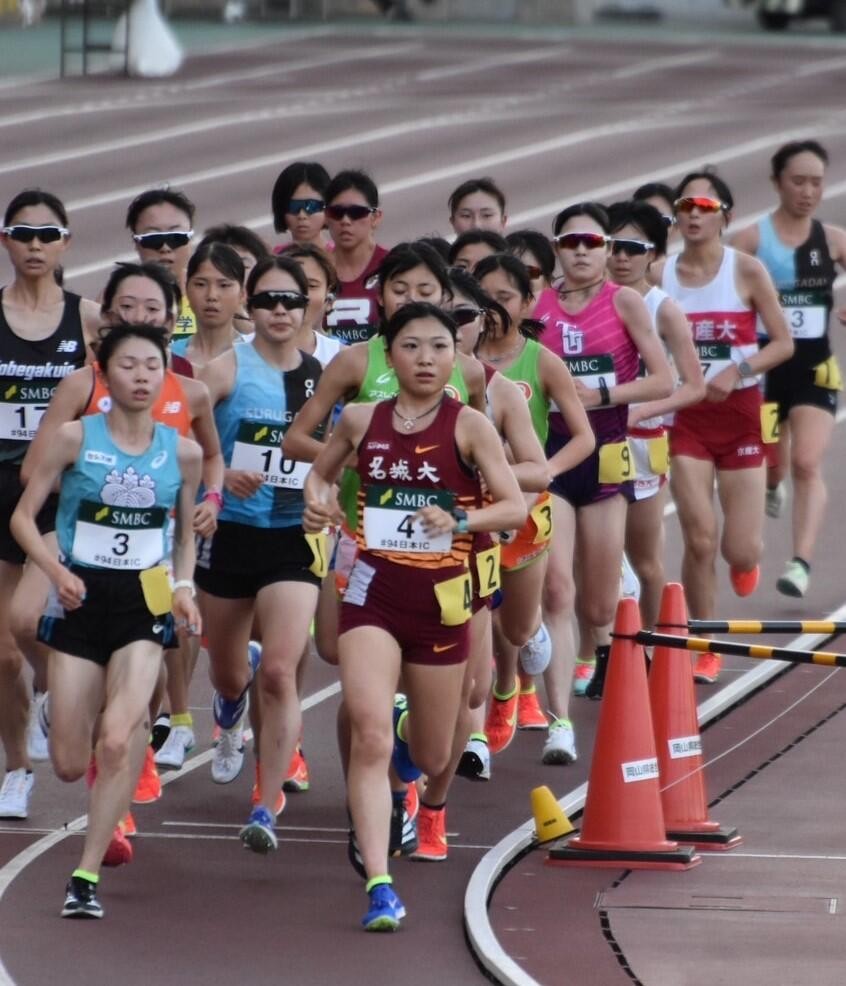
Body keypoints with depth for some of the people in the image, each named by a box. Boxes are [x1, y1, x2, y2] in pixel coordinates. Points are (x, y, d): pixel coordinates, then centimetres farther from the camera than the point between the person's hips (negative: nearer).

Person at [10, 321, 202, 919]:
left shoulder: (182, 452, 2)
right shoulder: (76, 438, -4)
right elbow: (24, 516, -1)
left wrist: (184, 588, -2)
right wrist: (57, 571, -17)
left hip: (144, 602, 0)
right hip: (82, 600, 0)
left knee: (117, 740, -23)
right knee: (70, 765, 2)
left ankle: (87, 875, -14)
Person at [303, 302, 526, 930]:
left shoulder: (469, 426, -6)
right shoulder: (362, 420, 2)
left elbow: (516, 507, -10)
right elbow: (323, 470, 21)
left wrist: (460, 519, -28)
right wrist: (317, 500, -1)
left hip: (442, 599, 0)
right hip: (372, 593, 0)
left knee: (431, 757, 15)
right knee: (371, 735, -18)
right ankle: (379, 886, -21)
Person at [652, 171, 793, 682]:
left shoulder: (747, 270, -6)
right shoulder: (659, 275, -1)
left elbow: (784, 343, -5)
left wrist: (738, 370, -18)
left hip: (741, 413, -1)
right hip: (687, 415, 1)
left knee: (741, 553, -4)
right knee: (700, 540, -8)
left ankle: (745, 556, 35)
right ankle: (705, 650, 7)